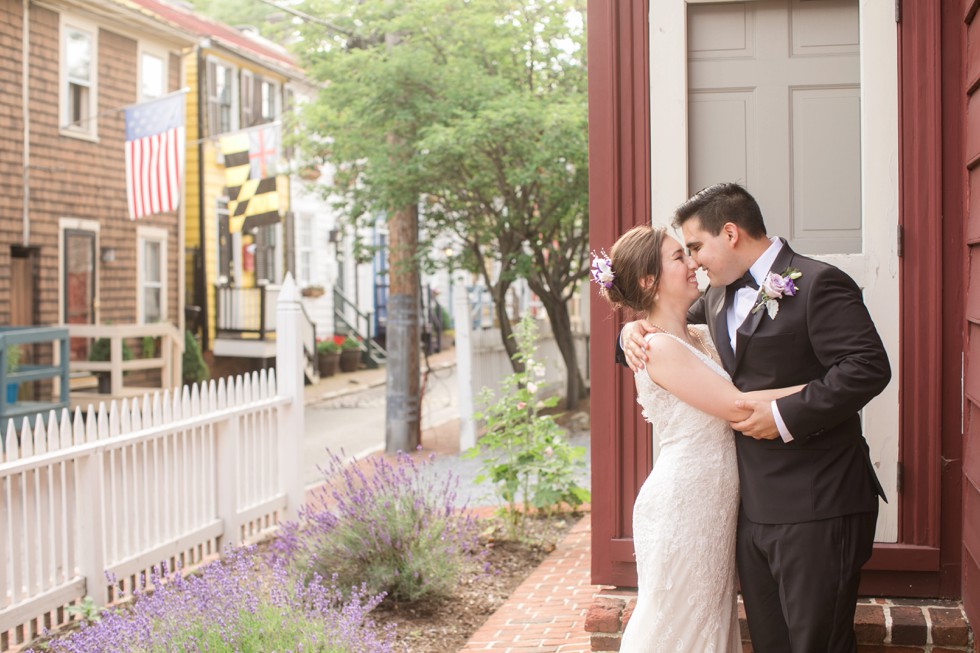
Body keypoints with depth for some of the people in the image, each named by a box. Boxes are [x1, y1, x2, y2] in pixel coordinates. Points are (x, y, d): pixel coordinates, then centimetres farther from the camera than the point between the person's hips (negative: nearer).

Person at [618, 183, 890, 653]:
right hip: (752, 507, 8)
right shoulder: (718, 295, 15)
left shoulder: (817, 284, -12)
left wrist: (785, 417, -22)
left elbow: (868, 367, -20)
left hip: (816, 509, -8)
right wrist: (635, 330, 5)